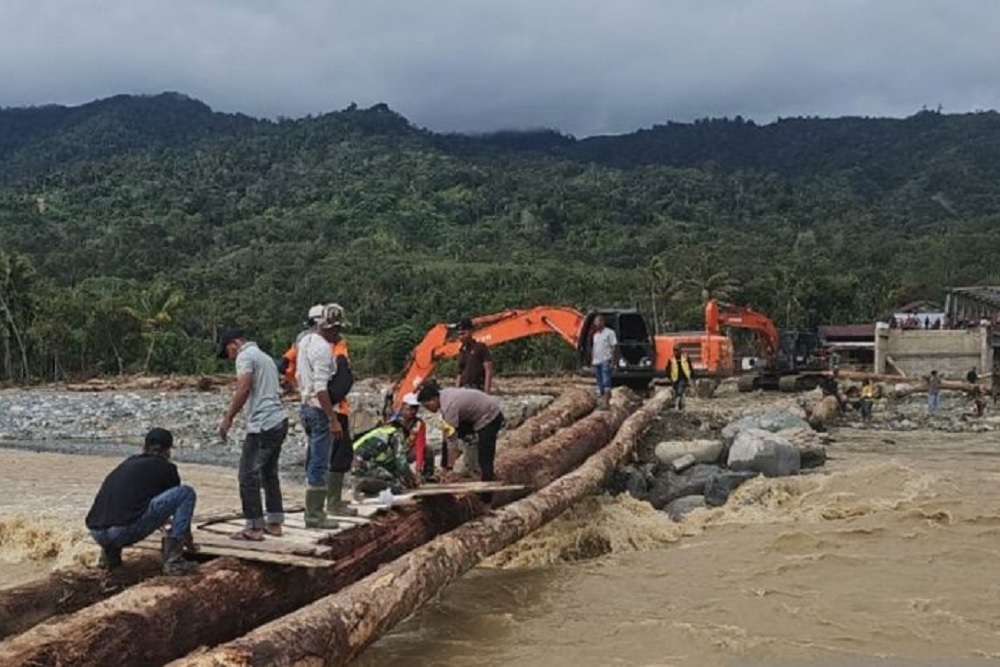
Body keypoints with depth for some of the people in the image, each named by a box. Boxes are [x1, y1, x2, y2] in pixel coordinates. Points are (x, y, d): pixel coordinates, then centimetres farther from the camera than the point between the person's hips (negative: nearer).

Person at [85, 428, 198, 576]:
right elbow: (180, 499, 23)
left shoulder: (127, 464, 28)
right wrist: (189, 542, 40)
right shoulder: (165, 467, 11)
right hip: (125, 531, -7)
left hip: (97, 534, 7)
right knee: (186, 493, 4)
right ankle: (173, 560, -1)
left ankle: (110, 552, 19)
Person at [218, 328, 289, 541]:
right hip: (279, 421, 10)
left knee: (248, 476, -3)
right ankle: (274, 522, 21)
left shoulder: (245, 356, -5)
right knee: (269, 473, 17)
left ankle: (254, 527, -2)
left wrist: (228, 418, -17)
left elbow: (244, 388, -19)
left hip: (262, 425, -10)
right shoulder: (265, 357, 23)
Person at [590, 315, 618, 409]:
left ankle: (606, 402, -18)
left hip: (605, 361, -7)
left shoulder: (609, 332, -1)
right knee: (600, 384, 9)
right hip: (596, 362, 7)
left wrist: (613, 360, -14)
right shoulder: (595, 335, 19)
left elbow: (614, 347, -6)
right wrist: (592, 362, 15)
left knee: (606, 383, -13)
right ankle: (601, 401, 14)